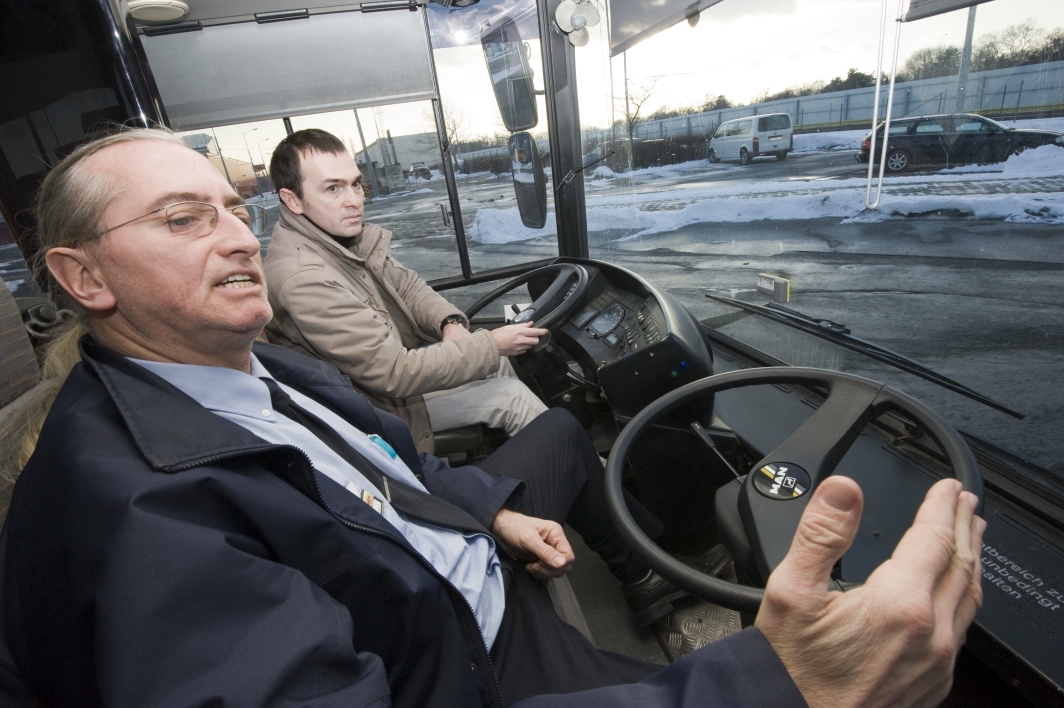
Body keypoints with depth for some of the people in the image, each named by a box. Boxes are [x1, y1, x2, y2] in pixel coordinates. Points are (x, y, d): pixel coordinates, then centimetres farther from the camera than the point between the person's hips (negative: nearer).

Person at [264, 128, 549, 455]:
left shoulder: (341, 231, -4)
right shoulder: (301, 278, -31)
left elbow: (405, 284, 8)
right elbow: (395, 375, -31)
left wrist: (450, 322, -12)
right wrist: (491, 344, -26)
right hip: (387, 401, -8)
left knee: (501, 360, 6)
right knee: (509, 396, -11)